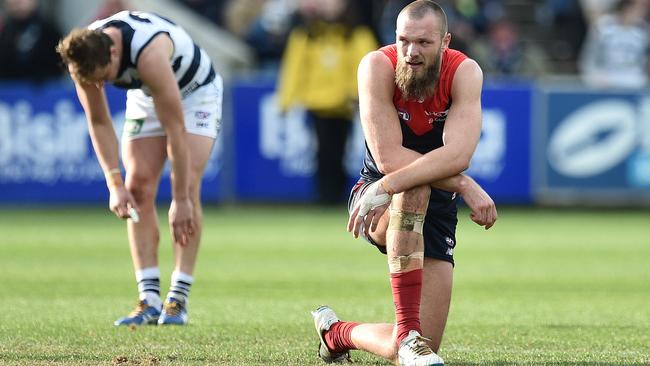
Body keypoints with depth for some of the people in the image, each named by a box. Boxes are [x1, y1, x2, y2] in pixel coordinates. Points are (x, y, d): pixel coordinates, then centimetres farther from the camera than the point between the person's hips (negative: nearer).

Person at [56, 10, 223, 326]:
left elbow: (175, 129, -38)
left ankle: (178, 299, -19)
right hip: (145, 97, 5)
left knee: (187, 186, -20)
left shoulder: (149, 53, -42)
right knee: (138, 187, -10)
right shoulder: (83, 57, -24)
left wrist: (181, 200, -35)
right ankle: (150, 299, -11)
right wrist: (115, 184, -20)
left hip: (195, 91, -5)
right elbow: (98, 123, -11)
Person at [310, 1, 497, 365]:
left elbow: (457, 154, -31)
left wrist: (388, 186, -42)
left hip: (436, 211, 2)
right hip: (377, 203, -2)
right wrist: (466, 186, -32)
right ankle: (408, 332, -37)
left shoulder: (465, 72, -17)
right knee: (415, 189, -41)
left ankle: (337, 332, 23)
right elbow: (388, 157, -27)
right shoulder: (377, 66, -20)